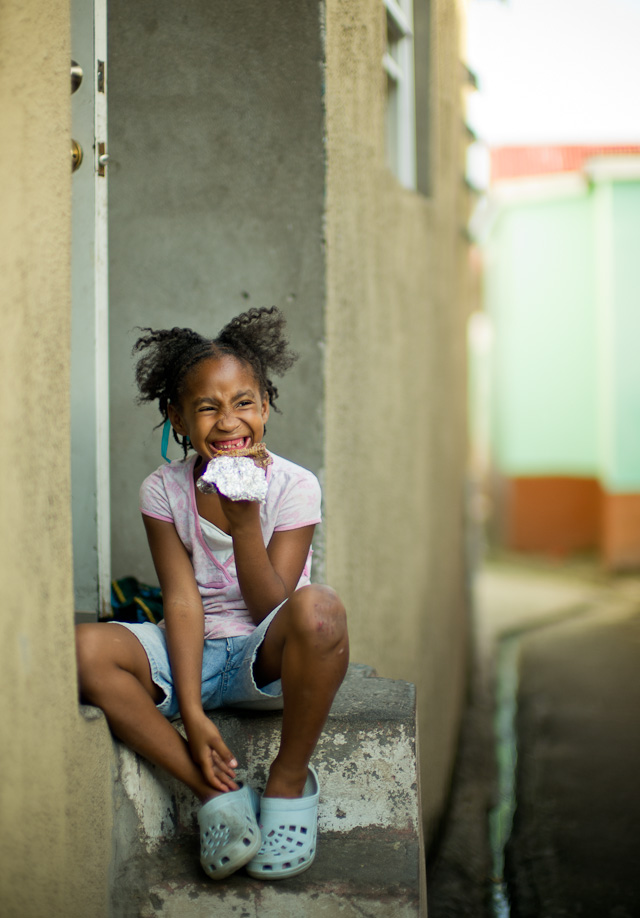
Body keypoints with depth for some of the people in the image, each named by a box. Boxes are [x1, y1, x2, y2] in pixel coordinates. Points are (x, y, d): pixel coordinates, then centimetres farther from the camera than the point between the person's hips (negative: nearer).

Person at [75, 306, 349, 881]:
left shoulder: (294, 487, -9)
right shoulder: (164, 491, -4)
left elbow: (271, 609, -12)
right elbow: (183, 601, -10)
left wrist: (243, 517, -24)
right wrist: (191, 712, -20)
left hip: (268, 660, -2)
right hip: (195, 655, 2)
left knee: (317, 609, -37)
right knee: (83, 648, -27)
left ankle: (289, 780, -14)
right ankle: (216, 792, -18)